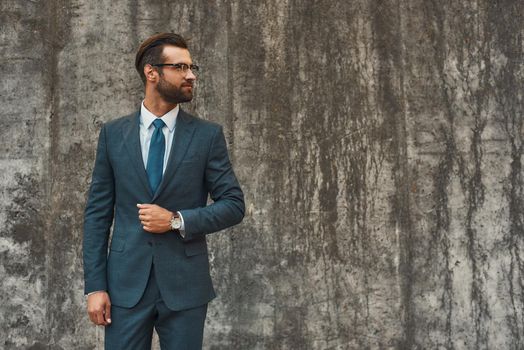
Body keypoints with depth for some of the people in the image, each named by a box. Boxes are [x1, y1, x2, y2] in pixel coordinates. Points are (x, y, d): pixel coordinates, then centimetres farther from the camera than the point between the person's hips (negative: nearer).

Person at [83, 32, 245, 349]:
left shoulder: (208, 134, 1)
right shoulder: (113, 134, 4)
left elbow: (234, 205, 0)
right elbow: (98, 212, 4)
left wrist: (177, 220, -14)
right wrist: (95, 285, -2)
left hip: (185, 284, 0)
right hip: (127, 282, 1)